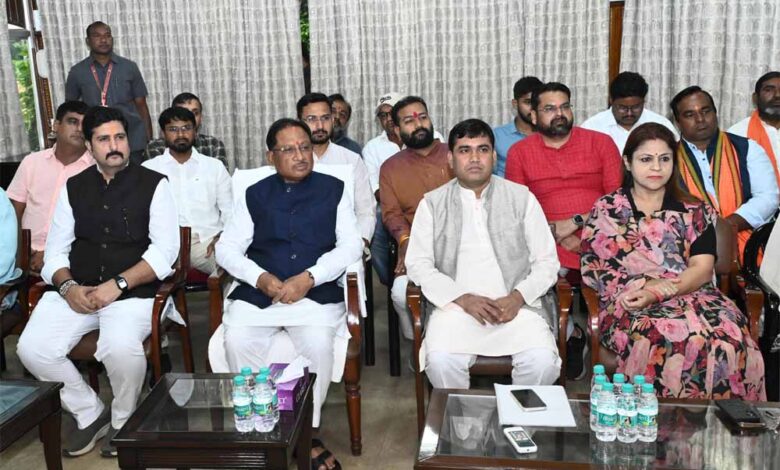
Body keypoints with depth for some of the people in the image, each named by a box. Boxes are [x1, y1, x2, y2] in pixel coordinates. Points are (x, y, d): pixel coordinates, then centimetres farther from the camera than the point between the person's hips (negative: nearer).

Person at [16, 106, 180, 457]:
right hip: (75, 291, 4)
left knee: (120, 349, -33)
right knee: (31, 349, -19)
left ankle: (123, 421, 0)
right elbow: (55, 250, 11)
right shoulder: (74, 188, 14)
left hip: (133, 292, -4)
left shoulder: (153, 185, 1)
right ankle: (89, 413, 7)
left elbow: (165, 251, -7)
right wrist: (68, 287, -10)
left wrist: (117, 285, -18)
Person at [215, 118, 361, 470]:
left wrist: (309, 277, -14)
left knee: (319, 343, -30)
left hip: (317, 292, -1)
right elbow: (227, 248, 8)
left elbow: (350, 245, 1)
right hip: (258, 292, 2)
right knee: (237, 342, -26)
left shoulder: (333, 189, 10)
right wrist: (260, 277, -11)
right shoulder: (254, 195, 14)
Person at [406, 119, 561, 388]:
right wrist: (462, 298, -12)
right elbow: (418, 265, 2)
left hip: (516, 305, 1)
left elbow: (547, 261, 8)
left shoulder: (522, 198, 9)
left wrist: (517, 297, -10)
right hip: (456, 305, 0)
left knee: (542, 362, -25)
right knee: (441, 361, -28)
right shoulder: (432, 204, 9)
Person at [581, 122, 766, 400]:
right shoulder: (606, 210, 13)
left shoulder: (695, 212, 17)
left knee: (730, 338, -31)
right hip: (629, 306, -2)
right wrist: (644, 283, -12)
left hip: (693, 297, 3)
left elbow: (703, 269, 3)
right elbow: (592, 268, 2)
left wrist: (654, 294, -14)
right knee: (677, 339, -35)